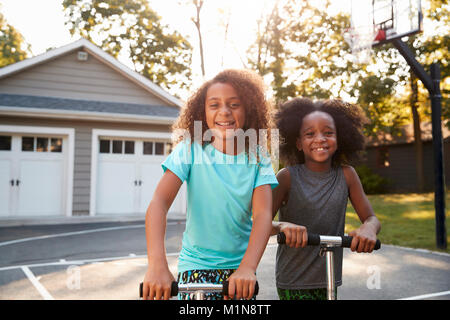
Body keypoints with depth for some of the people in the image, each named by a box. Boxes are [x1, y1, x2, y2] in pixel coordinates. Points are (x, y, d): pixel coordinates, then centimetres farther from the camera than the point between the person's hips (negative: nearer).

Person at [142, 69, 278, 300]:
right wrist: (157, 263, -33)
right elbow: (159, 202, -19)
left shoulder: (257, 157, -4)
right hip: (196, 265, -1)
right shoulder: (190, 150, -8)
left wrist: (248, 267, -32)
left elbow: (262, 214, -15)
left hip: (239, 266, 2)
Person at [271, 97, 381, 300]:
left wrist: (369, 228, -23)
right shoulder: (288, 176, -9)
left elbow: (371, 218, 1)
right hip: (293, 281, -3)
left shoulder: (346, 175, -1)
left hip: (329, 278, 3)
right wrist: (283, 226, -36)